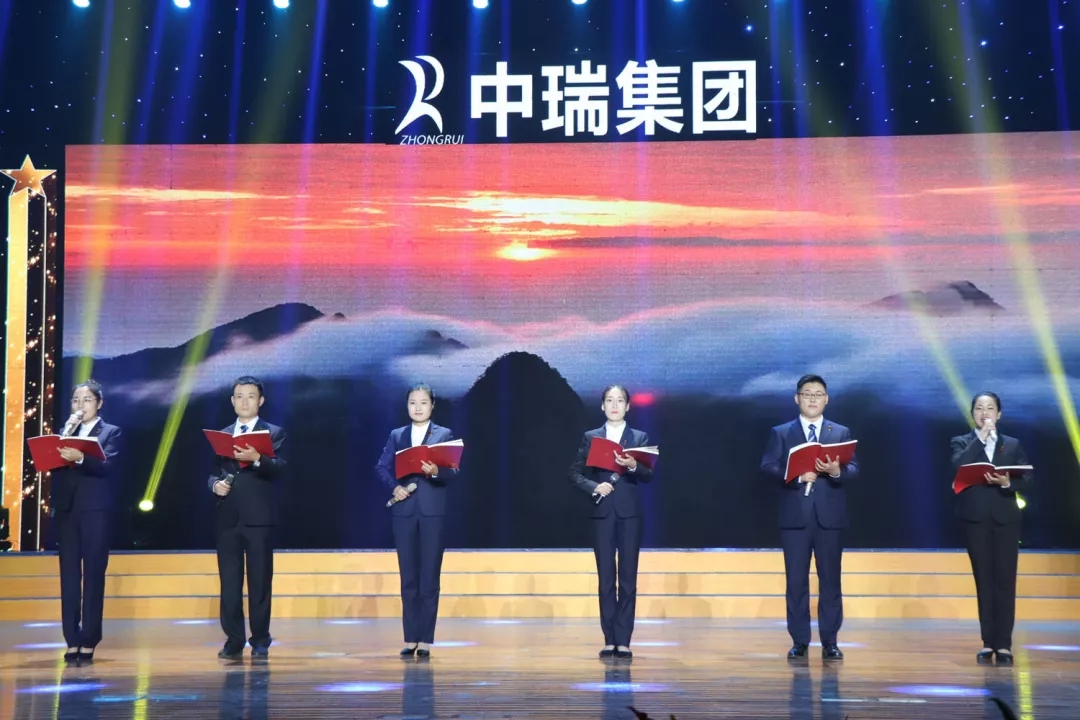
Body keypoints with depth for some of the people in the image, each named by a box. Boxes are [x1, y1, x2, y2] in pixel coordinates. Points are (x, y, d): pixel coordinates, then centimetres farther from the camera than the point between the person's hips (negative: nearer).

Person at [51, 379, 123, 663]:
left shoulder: (111, 432, 6)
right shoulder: (66, 432, 19)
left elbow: (107, 466, -12)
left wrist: (80, 458, -30)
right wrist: (67, 431, -4)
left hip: (95, 509, -4)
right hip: (66, 509, 4)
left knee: (93, 575, -3)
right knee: (69, 574, 1)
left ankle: (89, 642, -2)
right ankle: (72, 641, 3)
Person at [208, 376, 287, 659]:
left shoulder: (274, 433, 5)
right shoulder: (221, 435, 17)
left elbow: (278, 468, -10)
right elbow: (213, 473, 16)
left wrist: (256, 459, -28)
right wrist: (215, 484, -7)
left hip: (259, 516, -3)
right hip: (227, 516, 3)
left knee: (260, 581, 0)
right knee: (229, 582, 3)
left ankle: (260, 641, 8)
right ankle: (233, 640, 10)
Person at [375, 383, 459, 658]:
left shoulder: (444, 435, 4)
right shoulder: (396, 436, 12)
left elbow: (453, 471, -5)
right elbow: (382, 467, 5)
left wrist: (436, 471, -25)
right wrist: (395, 487, -12)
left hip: (432, 511, -2)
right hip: (404, 510, 2)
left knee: (429, 577, -1)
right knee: (408, 577, 5)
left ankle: (426, 640, 3)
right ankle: (410, 638, 10)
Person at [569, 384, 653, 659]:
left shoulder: (640, 437, 6)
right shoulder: (590, 437, 9)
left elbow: (649, 475, -3)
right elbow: (575, 473, 4)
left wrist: (633, 466, -23)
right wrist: (594, 486, -13)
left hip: (630, 513, -1)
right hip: (602, 512, 1)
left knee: (628, 577, -1)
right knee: (606, 578, 2)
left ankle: (624, 640, 2)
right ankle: (609, 640, 7)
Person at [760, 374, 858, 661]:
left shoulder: (841, 432, 10)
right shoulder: (781, 433, 7)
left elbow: (854, 470, 1)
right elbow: (768, 467, -4)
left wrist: (836, 471, -21)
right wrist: (796, 475, -19)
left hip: (829, 515, 1)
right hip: (795, 515, -1)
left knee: (830, 579, 3)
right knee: (796, 580, 2)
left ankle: (830, 642, 9)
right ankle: (799, 642, 8)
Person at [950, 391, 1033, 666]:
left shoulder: (1013, 445, 12)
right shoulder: (962, 443, 8)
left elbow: (1028, 480, 4)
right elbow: (958, 465, -14)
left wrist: (1008, 482, -15)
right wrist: (981, 437, -11)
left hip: (1005, 519, 1)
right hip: (976, 519, -1)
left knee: (1005, 581, -3)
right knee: (984, 581, 1)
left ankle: (1003, 645, -1)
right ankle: (988, 643, 5)